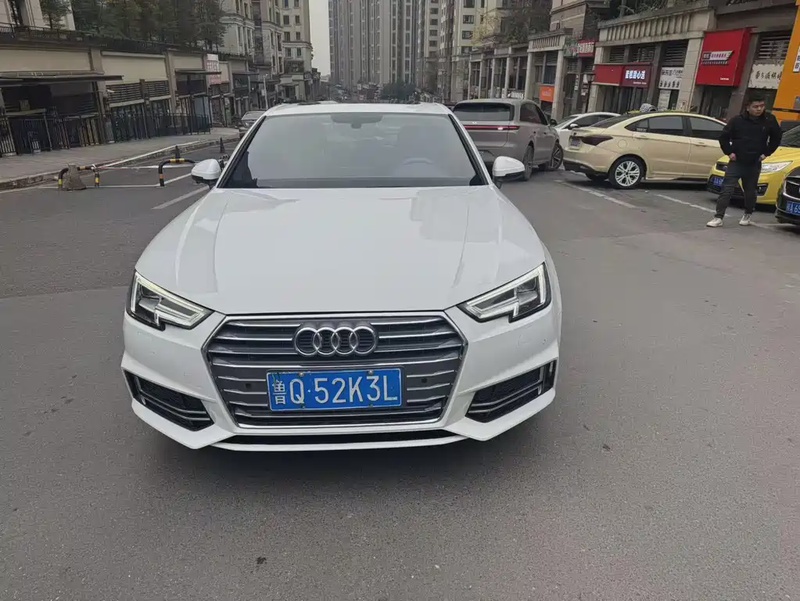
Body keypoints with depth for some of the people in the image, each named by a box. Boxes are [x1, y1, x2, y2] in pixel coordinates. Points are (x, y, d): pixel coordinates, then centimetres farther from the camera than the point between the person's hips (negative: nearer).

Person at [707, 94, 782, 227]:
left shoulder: (769, 120, -1)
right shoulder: (737, 120, -7)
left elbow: (776, 138, 11)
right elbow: (724, 137, 1)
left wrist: (766, 153, 5)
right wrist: (729, 152, -3)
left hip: (754, 164, 2)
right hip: (736, 162, -2)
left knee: (750, 191, 12)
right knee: (727, 189, -9)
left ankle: (748, 214, 31)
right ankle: (718, 217, -10)